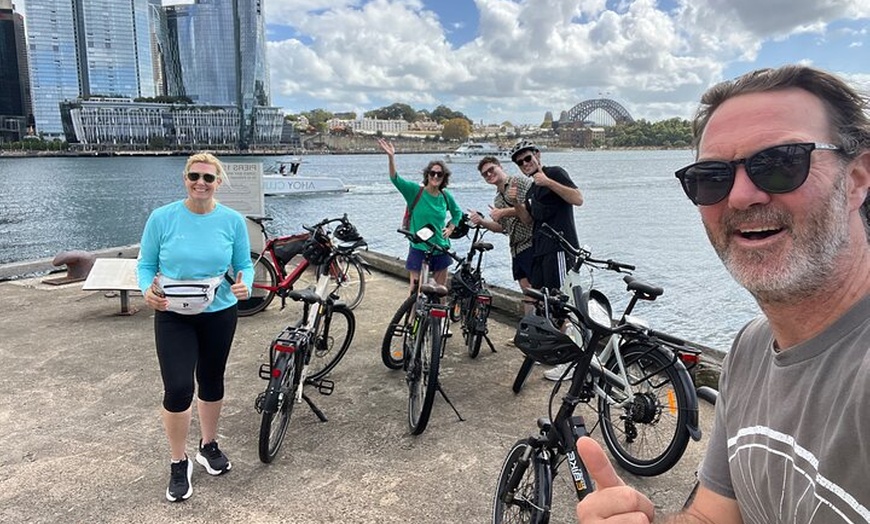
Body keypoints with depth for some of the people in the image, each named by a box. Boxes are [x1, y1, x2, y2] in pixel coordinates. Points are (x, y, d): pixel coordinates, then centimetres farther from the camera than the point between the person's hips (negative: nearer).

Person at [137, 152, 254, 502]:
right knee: (178, 388, -9)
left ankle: (209, 446, 41)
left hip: (219, 315, 2)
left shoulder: (233, 221, -6)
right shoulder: (162, 218, -9)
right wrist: (147, 290, -22)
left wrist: (245, 285, -20)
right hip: (173, 316, -2)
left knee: (212, 382, 17)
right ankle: (178, 464, 15)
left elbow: (245, 265, 1)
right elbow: (145, 264, -2)